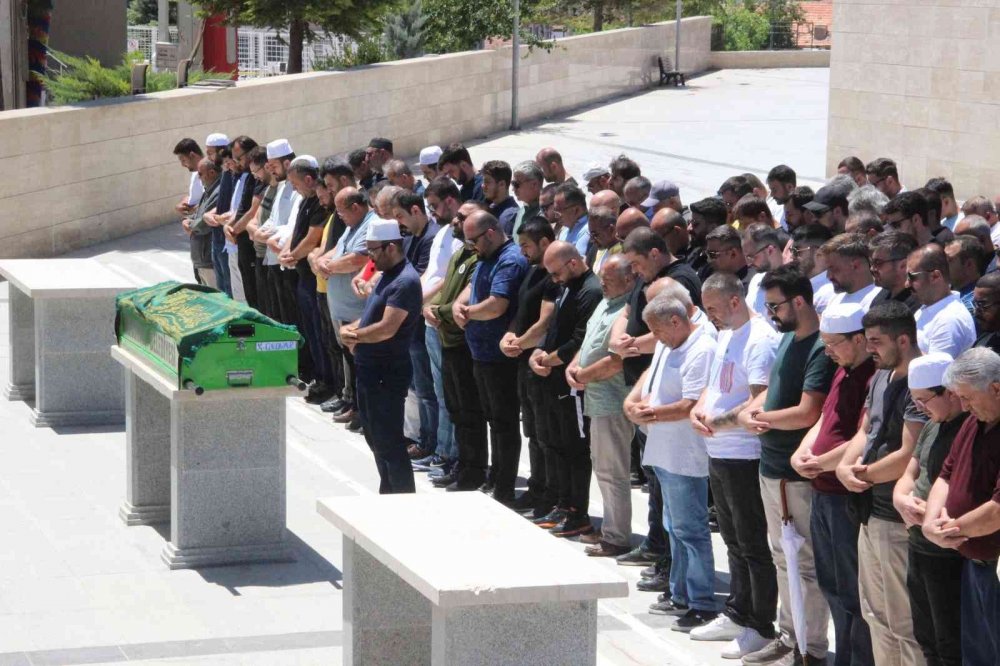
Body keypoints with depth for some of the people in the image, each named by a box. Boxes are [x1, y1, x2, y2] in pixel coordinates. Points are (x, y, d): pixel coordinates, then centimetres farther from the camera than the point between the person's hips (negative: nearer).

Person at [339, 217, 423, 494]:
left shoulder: (405, 282, -20)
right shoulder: (386, 276, 13)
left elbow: (387, 328, -26)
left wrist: (354, 335, -11)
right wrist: (352, 330, -1)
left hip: (388, 374, -10)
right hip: (370, 368, 10)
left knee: (388, 443, -5)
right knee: (375, 437, 17)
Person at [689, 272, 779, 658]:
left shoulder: (760, 340, -18)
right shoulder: (726, 334, 14)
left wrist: (719, 422, -20)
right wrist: (698, 409, 2)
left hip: (745, 456, -10)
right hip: (718, 454, 10)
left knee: (753, 545, -2)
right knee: (734, 540, 18)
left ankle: (761, 627, 6)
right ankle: (737, 615, 29)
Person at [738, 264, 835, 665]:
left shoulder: (820, 350, -19)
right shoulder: (787, 339, 10)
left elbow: (807, 413, -25)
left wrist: (760, 417, -10)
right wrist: (750, 411, -2)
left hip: (800, 474, -9)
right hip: (772, 465, 9)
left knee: (807, 562, -1)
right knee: (783, 557, 18)